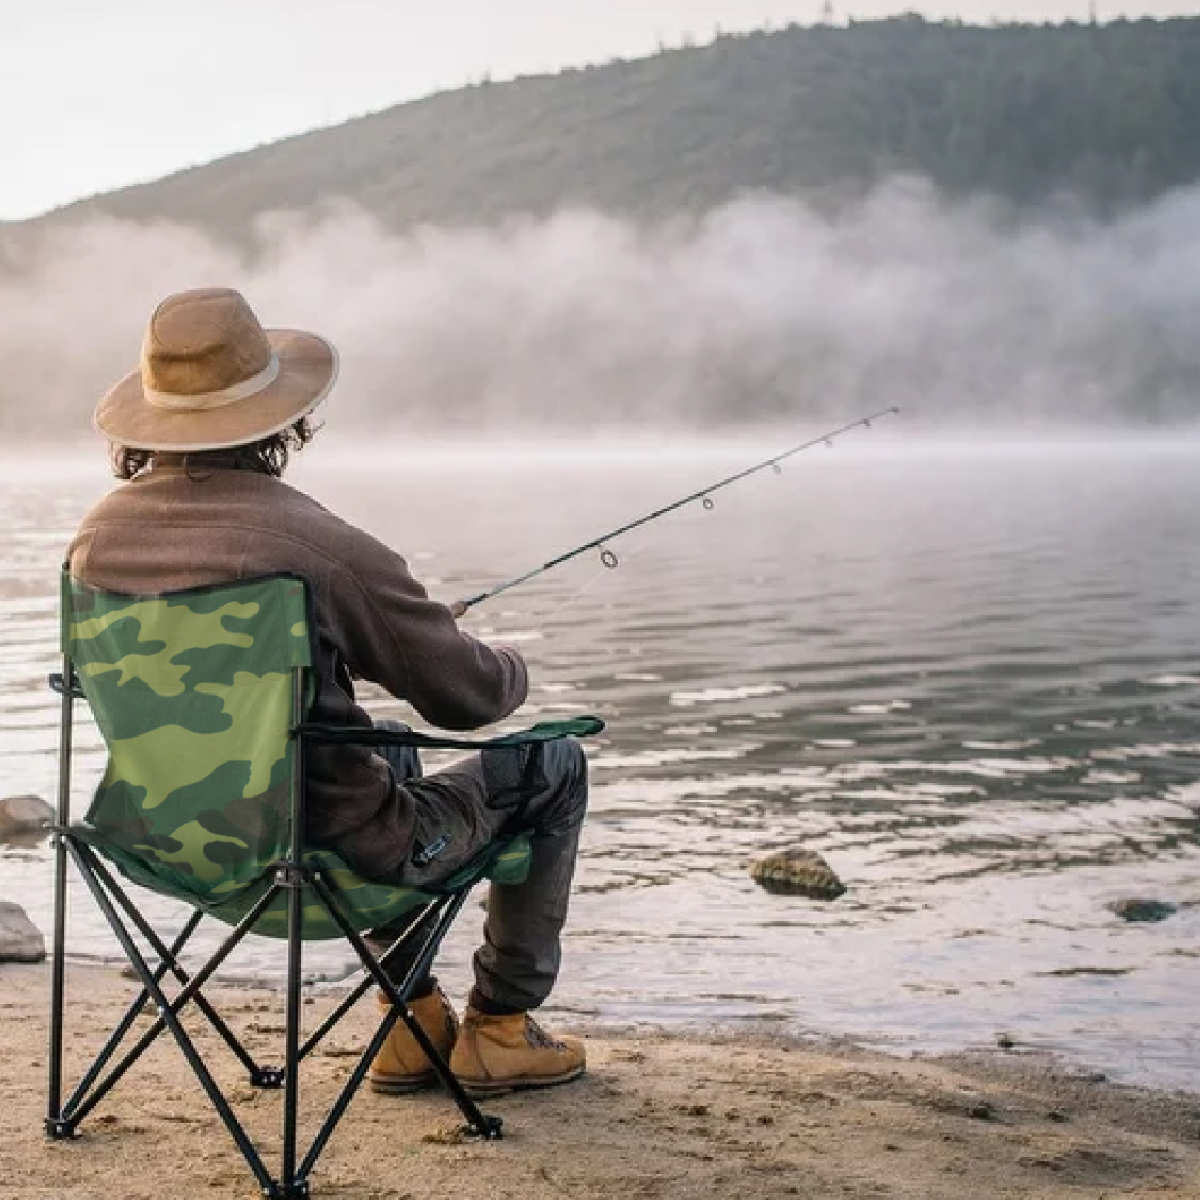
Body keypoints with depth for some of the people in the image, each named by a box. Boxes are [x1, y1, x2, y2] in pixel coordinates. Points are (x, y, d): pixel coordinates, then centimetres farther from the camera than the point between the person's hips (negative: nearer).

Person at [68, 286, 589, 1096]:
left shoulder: (98, 538, -6)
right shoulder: (319, 545, -26)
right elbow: (470, 697, -16)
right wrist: (513, 668, 8)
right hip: (330, 853, -7)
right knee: (551, 765, 15)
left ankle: (414, 1023, 38)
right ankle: (498, 1030, 24)